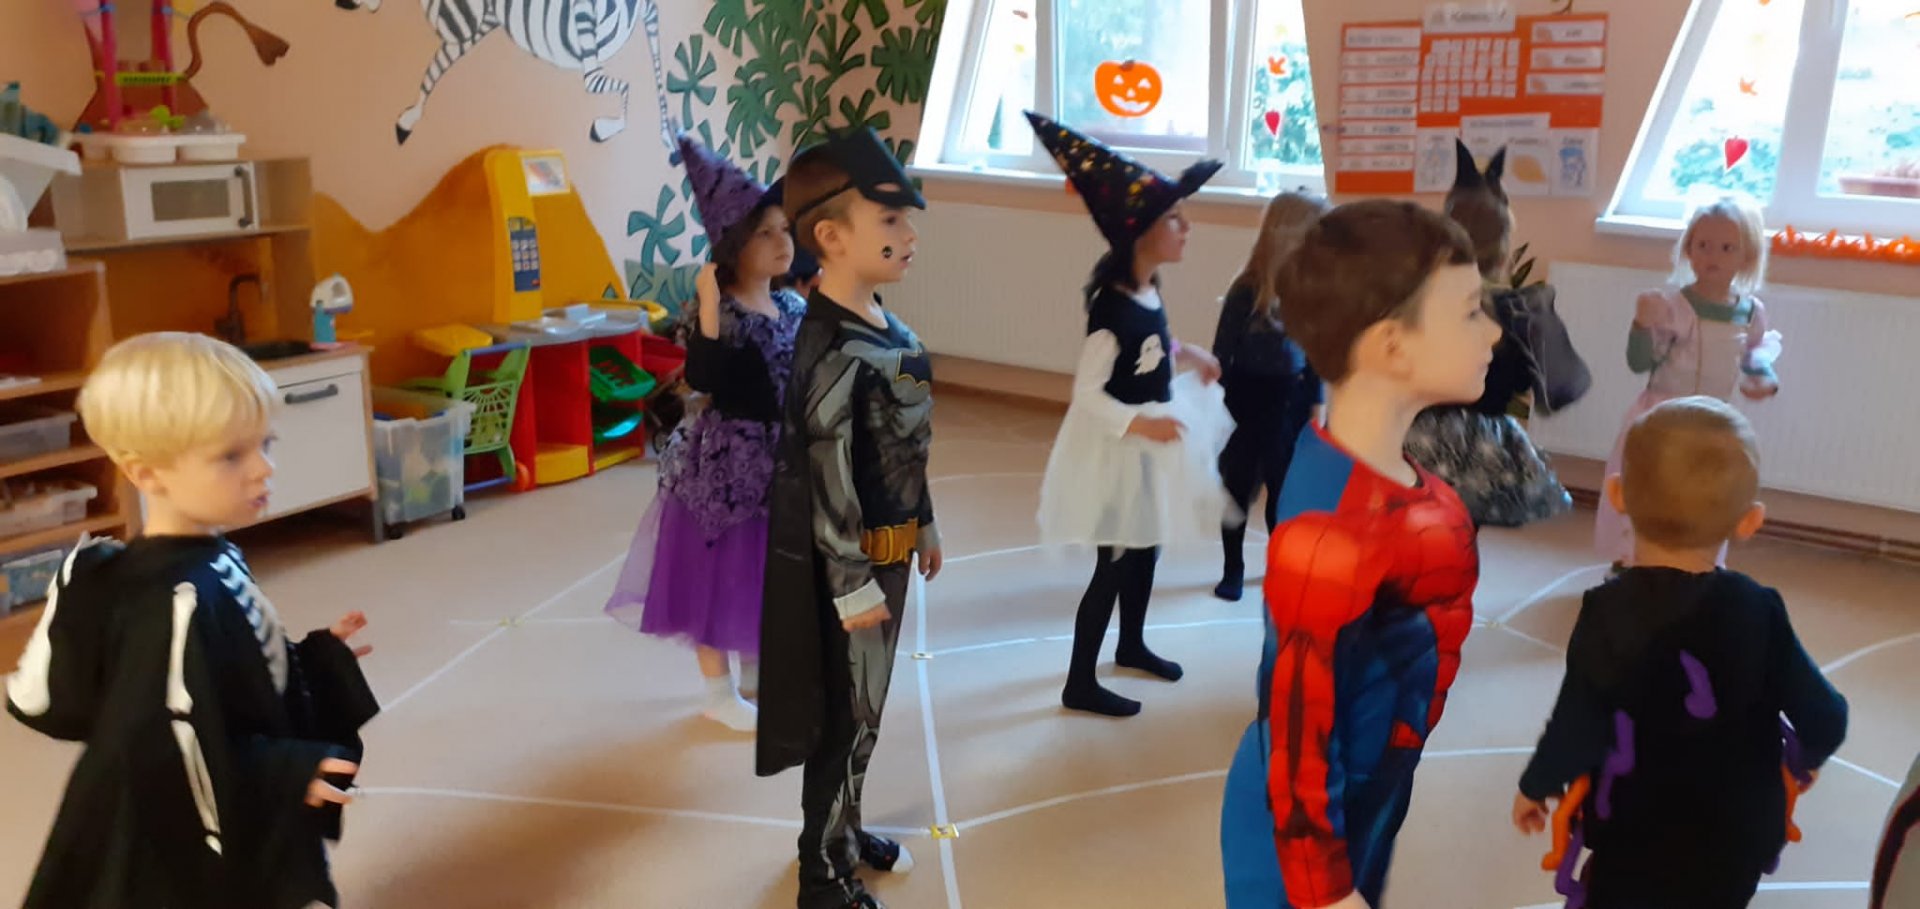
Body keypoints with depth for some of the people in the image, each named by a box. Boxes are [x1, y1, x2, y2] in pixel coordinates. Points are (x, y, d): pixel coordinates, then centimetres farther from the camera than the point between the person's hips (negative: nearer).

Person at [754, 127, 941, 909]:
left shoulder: (888, 330, 5)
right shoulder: (834, 352, -24)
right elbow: (829, 480, -24)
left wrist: (925, 529, 19)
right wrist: (852, 583, -21)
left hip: (887, 550, 9)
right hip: (852, 560, -9)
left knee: (861, 708, 21)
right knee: (847, 717, 5)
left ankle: (842, 833, 40)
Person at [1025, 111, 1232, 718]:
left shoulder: (1149, 291, 0)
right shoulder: (1112, 307, -26)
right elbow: (1086, 391, -25)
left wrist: (1187, 355, 4)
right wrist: (1138, 424, -31)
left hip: (1154, 436, 9)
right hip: (1118, 446, -9)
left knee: (1147, 548, 22)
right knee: (1115, 562, -1)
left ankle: (1132, 645, 44)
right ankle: (1080, 684, 12)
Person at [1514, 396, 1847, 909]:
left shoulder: (1610, 613, -21)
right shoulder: (1758, 610, -10)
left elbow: (1577, 728, -23)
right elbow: (1825, 719, -5)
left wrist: (1536, 786, -4)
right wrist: (1803, 761, 18)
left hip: (1637, 852, -4)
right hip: (1738, 846, 4)